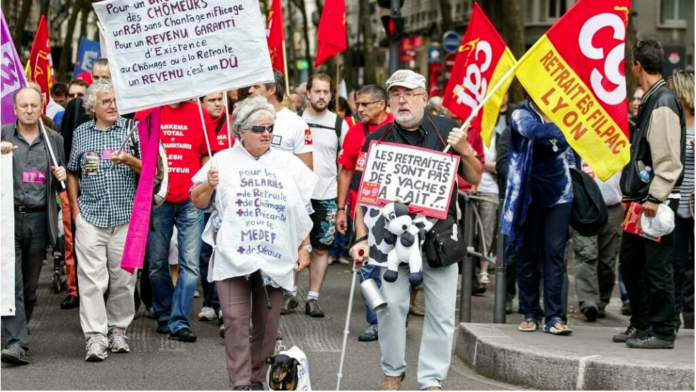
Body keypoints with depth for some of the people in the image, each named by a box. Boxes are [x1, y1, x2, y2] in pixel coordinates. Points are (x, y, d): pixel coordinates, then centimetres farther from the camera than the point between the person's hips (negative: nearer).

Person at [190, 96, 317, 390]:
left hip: (274, 259, 2)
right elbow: (198, 201, 8)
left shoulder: (289, 164, 12)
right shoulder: (224, 161, 6)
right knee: (236, 321, -10)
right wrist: (208, 185, -12)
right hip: (232, 256, -2)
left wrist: (304, 248, 9)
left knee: (267, 325, 5)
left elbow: (304, 211, 14)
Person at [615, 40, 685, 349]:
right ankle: (641, 325, 26)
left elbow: (669, 160, -21)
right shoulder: (650, 100, 15)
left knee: (657, 267, -5)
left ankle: (662, 332, 1)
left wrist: (655, 198, -24)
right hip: (642, 198, 10)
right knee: (631, 262, 16)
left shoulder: (663, 103, -15)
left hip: (657, 200, -10)